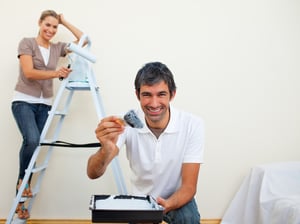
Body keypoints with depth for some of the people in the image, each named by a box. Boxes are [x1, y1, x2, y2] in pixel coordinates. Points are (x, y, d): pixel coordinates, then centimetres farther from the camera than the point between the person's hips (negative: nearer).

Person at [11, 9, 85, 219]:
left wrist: (65, 22, 6)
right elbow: (29, 73, -14)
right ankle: (23, 179, -1)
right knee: (32, 140, -29)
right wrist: (55, 73, -28)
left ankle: (20, 198, 13)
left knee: (34, 144, 1)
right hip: (24, 101, -4)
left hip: (44, 104, 5)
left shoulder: (58, 47, 11)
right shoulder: (27, 43, -2)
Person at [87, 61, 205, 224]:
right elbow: (93, 174, -29)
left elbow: (189, 186, -19)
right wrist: (105, 151, -51)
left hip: (177, 199, -2)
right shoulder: (128, 122, -20)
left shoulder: (192, 124, -22)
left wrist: (167, 205, -40)